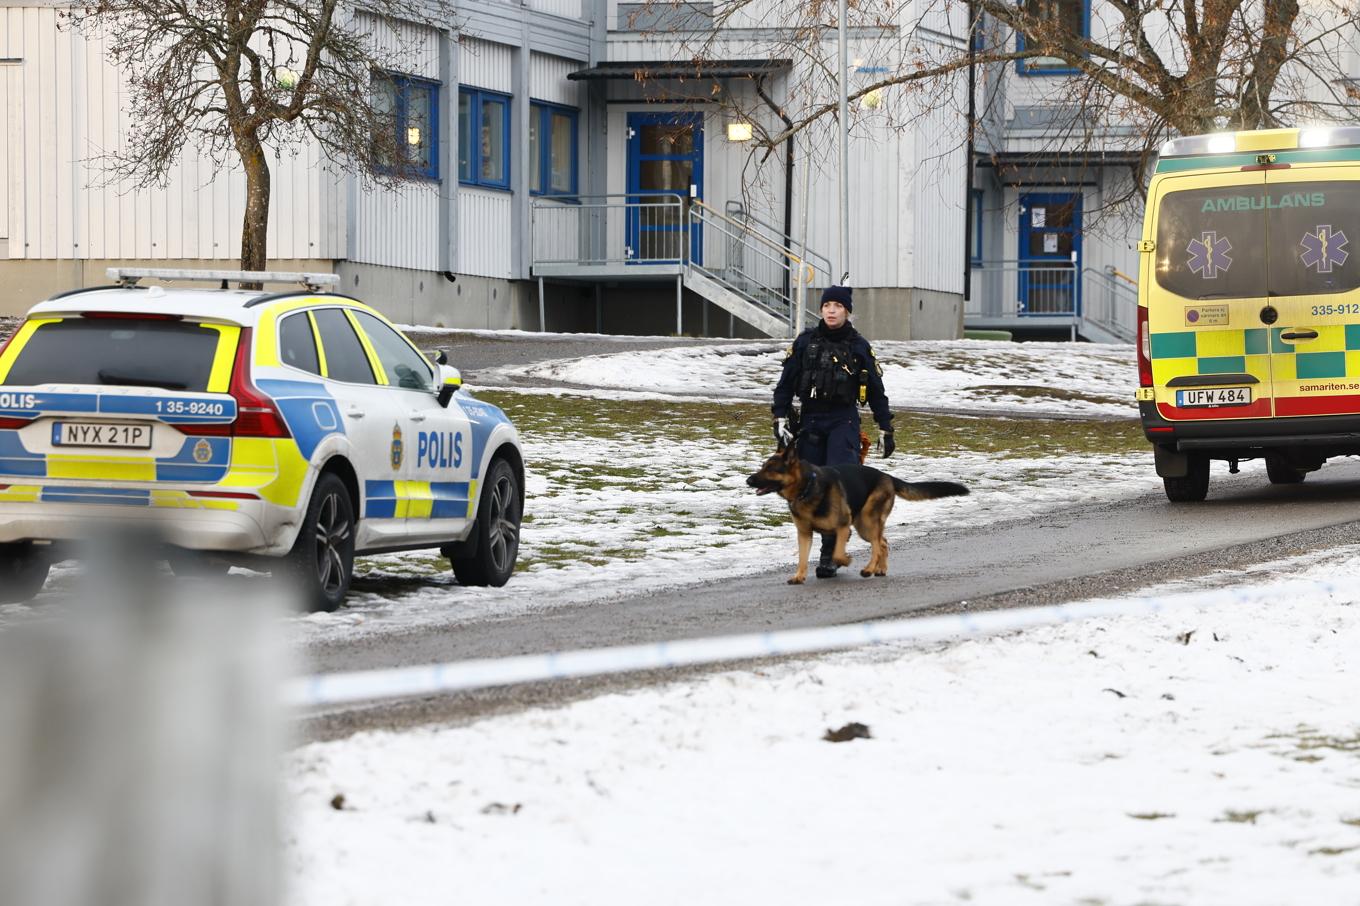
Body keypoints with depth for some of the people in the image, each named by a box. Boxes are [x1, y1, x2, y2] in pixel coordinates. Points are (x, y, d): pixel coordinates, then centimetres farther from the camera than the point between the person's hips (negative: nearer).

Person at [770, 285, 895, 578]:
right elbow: (786, 383, 8)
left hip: (843, 422, -3)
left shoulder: (859, 347, 3)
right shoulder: (806, 342, 5)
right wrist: (781, 418, 0)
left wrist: (886, 429, 9)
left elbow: (876, 391, 9)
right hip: (810, 422, 3)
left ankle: (830, 553, -17)